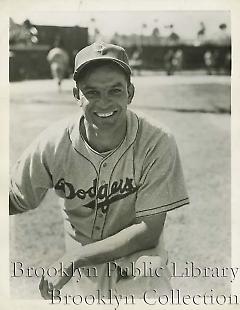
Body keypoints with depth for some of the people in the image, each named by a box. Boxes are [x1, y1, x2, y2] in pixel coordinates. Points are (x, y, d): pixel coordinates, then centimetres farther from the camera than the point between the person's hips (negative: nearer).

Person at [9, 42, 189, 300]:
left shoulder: (157, 144, -19)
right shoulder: (53, 144, -14)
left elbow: (148, 230, -16)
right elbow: (16, 200, -4)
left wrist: (74, 259, -20)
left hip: (137, 257, -2)